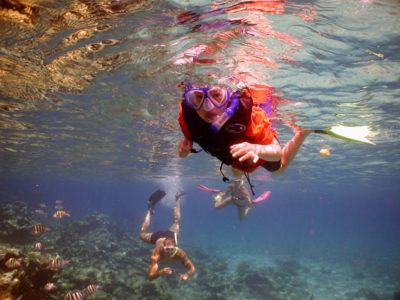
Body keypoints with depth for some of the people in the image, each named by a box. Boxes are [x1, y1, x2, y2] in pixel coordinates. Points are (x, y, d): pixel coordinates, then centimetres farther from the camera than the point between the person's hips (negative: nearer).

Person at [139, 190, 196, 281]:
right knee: (142, 234, 29)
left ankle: (177, 199, 49)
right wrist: (160, 272, -68)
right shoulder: (156, 253, -45)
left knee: (176, 222, 32)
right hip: (158, 237, -1)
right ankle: (150, 209, 38)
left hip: (171, 234, 1)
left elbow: (193, 268, -34)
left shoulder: (179, 253, -42)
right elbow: (150, 276, -47)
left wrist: (187, 274, -57)